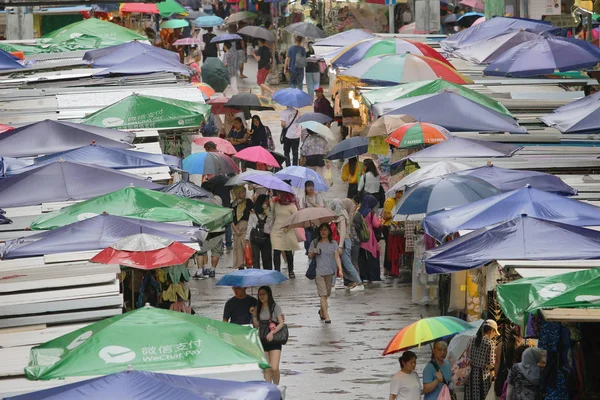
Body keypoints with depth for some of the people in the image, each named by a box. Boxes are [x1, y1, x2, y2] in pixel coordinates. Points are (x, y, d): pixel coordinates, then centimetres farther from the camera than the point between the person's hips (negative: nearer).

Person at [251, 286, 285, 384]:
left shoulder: (275, 307, -2)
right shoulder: (257, 309, 9)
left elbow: (281, 323, -5)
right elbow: (256, 325, 9)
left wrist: (272, 332, -18)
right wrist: (253, 315, -6)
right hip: (262, 341, 4)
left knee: (274, 368, -13)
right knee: (266, 369, 3)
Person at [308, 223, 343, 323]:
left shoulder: (333, 243, 5)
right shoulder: (315, 243, 3)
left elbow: (337, 257, -1)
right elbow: (309, 256, 7)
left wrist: (340, 269, -12)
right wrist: (313, 252, -15)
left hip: (330, 272, 2)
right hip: (319, 272, -2)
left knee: (327, 293, 12)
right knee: (323, 294, -10)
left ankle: (321, 311, 35)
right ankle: (326, 315, -12)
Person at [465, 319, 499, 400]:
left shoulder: (473, 340, 6)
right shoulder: (490, 343, -10)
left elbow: (468, 357, 10)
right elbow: (491, 363, -12)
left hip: (471, 374, 5)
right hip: (483, 375, -5)